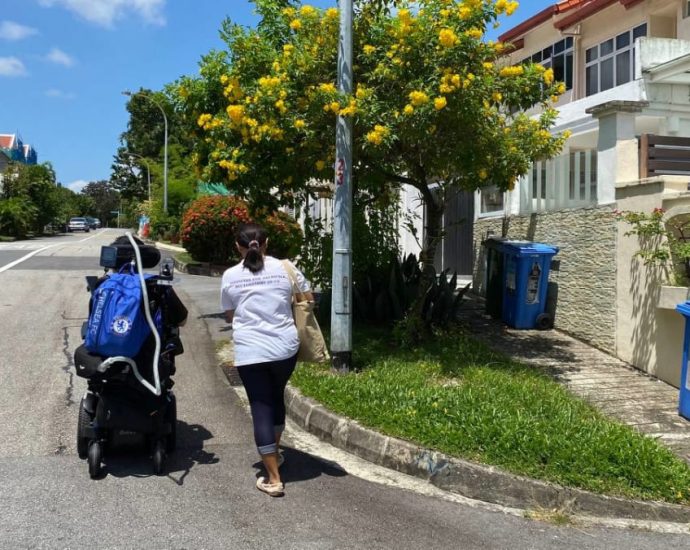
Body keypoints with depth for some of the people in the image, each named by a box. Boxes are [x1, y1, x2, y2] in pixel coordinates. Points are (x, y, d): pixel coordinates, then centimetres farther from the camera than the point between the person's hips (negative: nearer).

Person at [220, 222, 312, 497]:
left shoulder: (230, 276, 1)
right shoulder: (284, 267, 0)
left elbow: (229, 316, 12)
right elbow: (308, 299, 8)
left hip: (249, 352, -2)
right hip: (285, 348, 2)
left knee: (261, 408, 3)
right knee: (277, 397, 25)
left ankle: (274, 479, 3)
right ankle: (274, 452, 42)